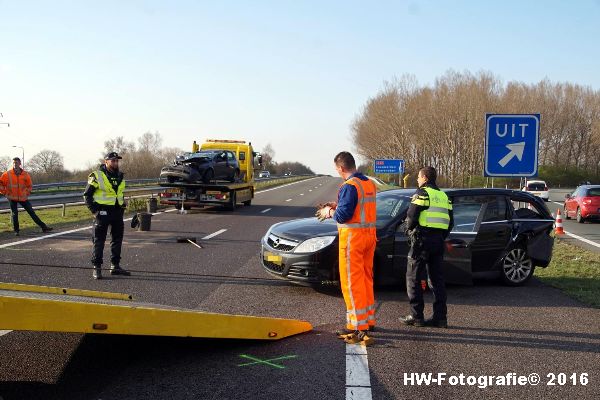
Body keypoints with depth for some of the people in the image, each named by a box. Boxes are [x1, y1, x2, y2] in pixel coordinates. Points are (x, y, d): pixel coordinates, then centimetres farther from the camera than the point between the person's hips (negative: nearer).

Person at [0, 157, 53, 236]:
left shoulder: (25, 174, 0)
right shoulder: (7, 174, -7)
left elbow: (29, 185, 15)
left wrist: (27, 193, 6)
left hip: (23, 197, 2)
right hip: (12, 198, -2)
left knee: (31, 212, 4)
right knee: (14, 213, -1)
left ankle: (43, 227, 3)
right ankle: (16, 230, 14)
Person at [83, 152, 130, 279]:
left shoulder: (120, 176, 12)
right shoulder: (97, 176, -7)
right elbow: (87, 195, -5)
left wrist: (123, 206, 12)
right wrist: (94, 211, -11)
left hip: (117, 212, 7)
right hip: (103, 212, -6)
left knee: (117, 239, 11)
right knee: (99, 241, -3)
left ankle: (115, 266, 22)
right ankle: (97, 268, 3)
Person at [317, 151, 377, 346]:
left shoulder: (349, 186, -17)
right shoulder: (369, 184, 11)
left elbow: (343, 215, -20)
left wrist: (330, 212, 0)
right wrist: (336, 206, 17)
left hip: (353, 236, -9)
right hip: (370, 234, 9)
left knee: (351, 282, -3)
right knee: (366, 278, 18)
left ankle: (358, 325, -1)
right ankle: (369, 320, 29)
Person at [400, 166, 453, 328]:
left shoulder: (422, 193, -6)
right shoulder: (443, 196, 17)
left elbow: (411, 215, -13)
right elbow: (450, 221, 16)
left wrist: (409, 230, 4)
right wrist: (441, 237, 18)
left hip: (422, 239, -7)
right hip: (439, 240, 7)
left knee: (413, 278, 0)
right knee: (437, 278, 11)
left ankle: (416, 316, 0)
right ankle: (440, 317, 10)